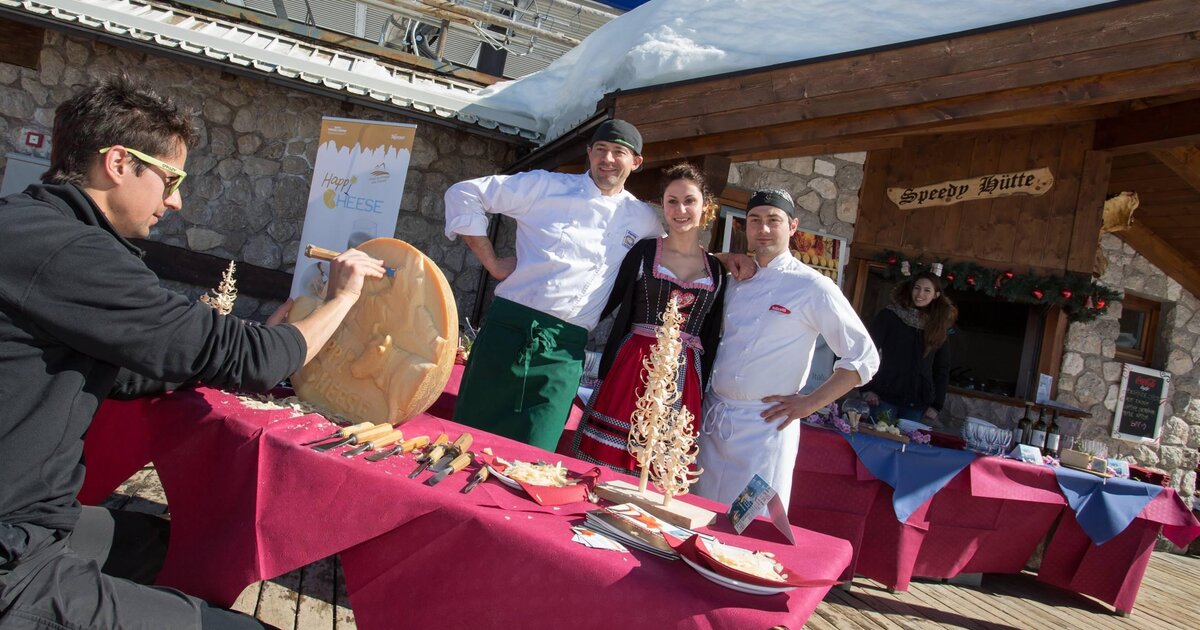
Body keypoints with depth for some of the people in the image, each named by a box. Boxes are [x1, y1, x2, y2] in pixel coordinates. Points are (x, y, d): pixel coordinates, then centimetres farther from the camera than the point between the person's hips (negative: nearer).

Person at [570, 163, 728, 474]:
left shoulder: (717, 269, 9)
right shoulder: (644, 251, 3)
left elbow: (710, 337, 13)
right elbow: (609, 302, 2)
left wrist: (701, 387, 11)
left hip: (685, 378, 2)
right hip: (632, 369, -2)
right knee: (607, 460, -2)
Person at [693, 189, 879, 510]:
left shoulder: (813, 288, -8)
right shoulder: (734, 278, 9)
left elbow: (864, 359, -7)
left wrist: (809, 403, -8)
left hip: (765, 425, -5)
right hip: (711, 420, 5)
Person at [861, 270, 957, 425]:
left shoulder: (939, 326, 9)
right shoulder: (889, 316, -1)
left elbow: (942, 368, 13)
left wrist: (936, 405, 8)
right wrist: (867, 388, -11)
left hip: (917, 404, 3)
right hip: (885, 396, -3)